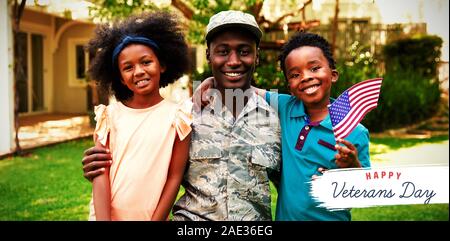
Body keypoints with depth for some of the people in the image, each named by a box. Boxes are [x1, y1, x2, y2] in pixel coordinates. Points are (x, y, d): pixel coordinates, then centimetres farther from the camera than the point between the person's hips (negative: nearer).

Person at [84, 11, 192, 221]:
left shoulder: (177, 116, -7)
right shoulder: (110, 115, -4)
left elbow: (174, 178, -8)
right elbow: (101, 174, -8)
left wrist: (156, 219, -11)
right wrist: (103, 219, -16)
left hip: (152, 217, -1)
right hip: (106, 215, 1)